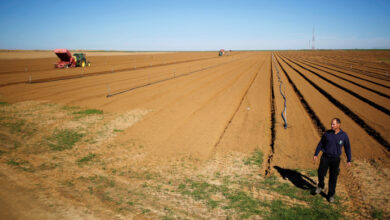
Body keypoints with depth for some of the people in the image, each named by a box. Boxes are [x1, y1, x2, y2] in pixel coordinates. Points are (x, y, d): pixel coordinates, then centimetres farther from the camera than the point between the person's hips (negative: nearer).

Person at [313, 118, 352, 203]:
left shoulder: (344, 135, -8)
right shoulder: (327, 133, -7)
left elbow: (347, 148, 2)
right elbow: (321, 144, 3)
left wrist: (349, 160, 3)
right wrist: (315, 154, -1)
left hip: (335, 159, 0)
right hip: (325, 157, 1)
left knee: (333, 177, 5)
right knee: (321, 173, -4)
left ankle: (331, 195, 22)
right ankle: (320, 186, 29)